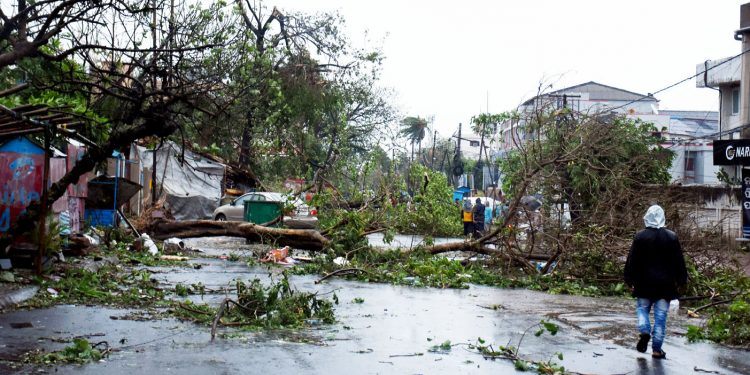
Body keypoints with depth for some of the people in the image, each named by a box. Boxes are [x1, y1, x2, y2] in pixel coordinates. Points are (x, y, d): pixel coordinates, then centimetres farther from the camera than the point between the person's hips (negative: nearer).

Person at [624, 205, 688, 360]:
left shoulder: (640, 236, -7)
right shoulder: (672, 237, -2)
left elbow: (632, 260, -4)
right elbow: (679, 261, 3)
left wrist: (630, 280, 4)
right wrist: (681, 280, 12)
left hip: (645, 283, -1)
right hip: (665, 283, 1)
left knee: (642, 307, 17)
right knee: (661, 315, 5)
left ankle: (644, 330, -11)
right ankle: (657, 349, 6)